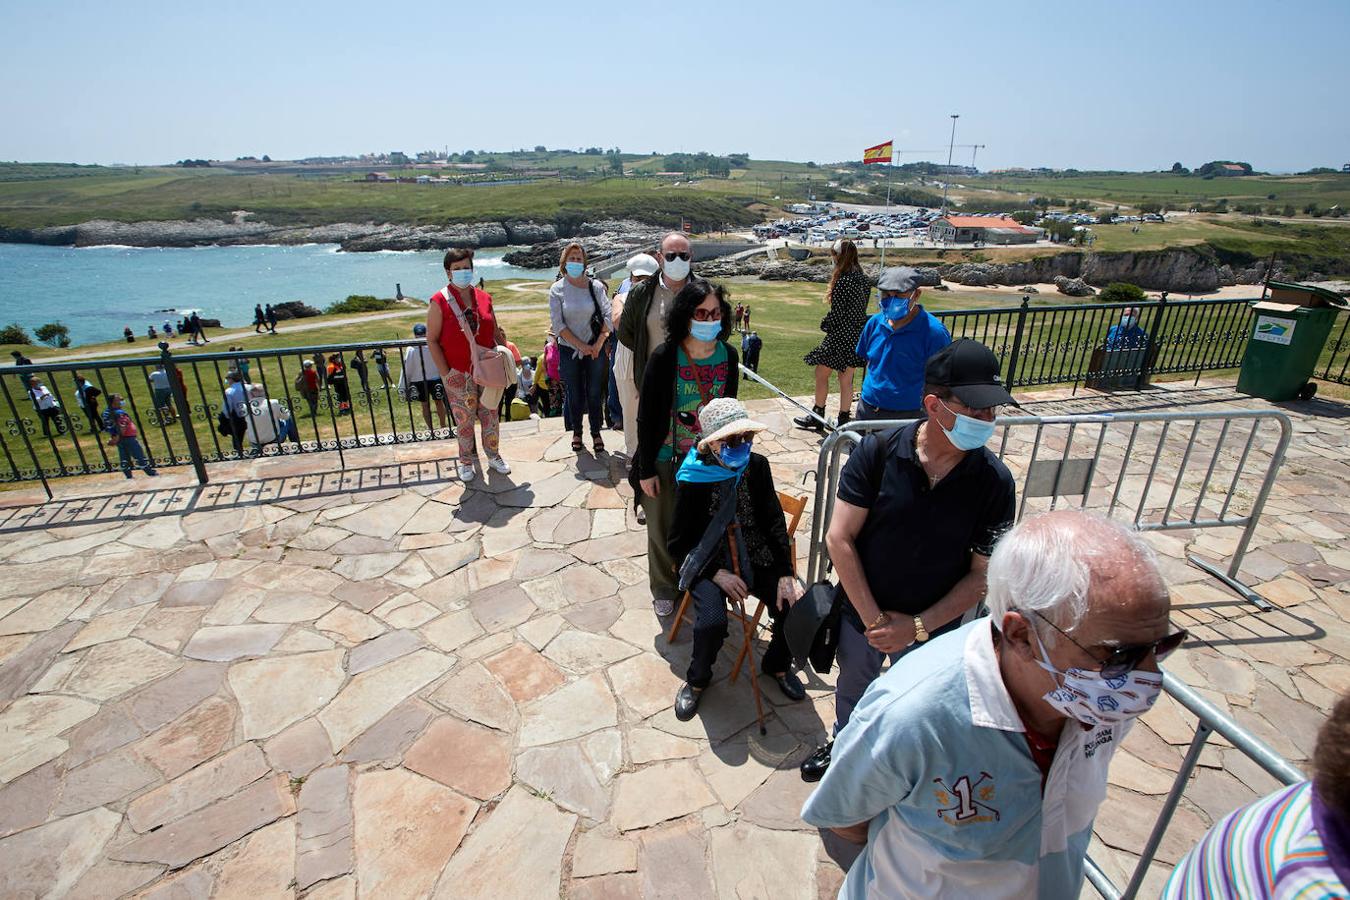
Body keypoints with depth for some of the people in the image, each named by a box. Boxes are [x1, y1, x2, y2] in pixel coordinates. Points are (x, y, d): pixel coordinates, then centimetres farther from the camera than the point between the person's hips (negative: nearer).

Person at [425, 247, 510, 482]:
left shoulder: (484, 297, 5)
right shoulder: (439, 301, -7)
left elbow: (495, 332, 14)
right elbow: (432, 340, -7)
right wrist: (445, 373, -11)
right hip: (459, 374, -3)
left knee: (491, 414, 11)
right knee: (464, 418, 7)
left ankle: (493, 455, 28)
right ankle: (467, 461, 23)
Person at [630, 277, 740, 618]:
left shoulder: (728, 355, -6)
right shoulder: (664, 356, -18)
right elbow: (646, 417, -13)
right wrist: (645, 470, -11)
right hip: (666, 459, -3)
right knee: (663, 529, 13)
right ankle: (664, 589, 38)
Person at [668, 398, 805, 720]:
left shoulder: (757, 466, -3)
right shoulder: (692, 480, -12)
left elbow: (774, 522, 0)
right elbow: (678, 544, -7)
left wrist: (786, 574, -12)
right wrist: (717, 574, -17)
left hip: (755, 559, 3)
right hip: (709, 565, -3)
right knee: (712, 622, -28)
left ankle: (777, 664, 17)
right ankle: (697, 679, 7)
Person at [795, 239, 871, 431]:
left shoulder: (843, 281, -18)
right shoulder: (863, 279, 8)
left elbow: (837, 313, -18)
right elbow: (862, 307, 11)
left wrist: (825, 324, -1)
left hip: (840, 335, -8)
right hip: (857, 335, 8)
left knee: (821, 373, 7)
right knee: (846, 380, 13)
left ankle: (817, 417, 15)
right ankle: (843, 420, 22)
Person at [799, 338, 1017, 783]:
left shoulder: (994, 481, -18)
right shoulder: (877, 452, -21)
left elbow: (983, 573, -11)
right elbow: (839, 538, -19)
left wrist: (918, 626, -15)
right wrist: (874, 619, -18)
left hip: (932, 627, 0)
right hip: (861, 614, 1)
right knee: (851, 690, 27)